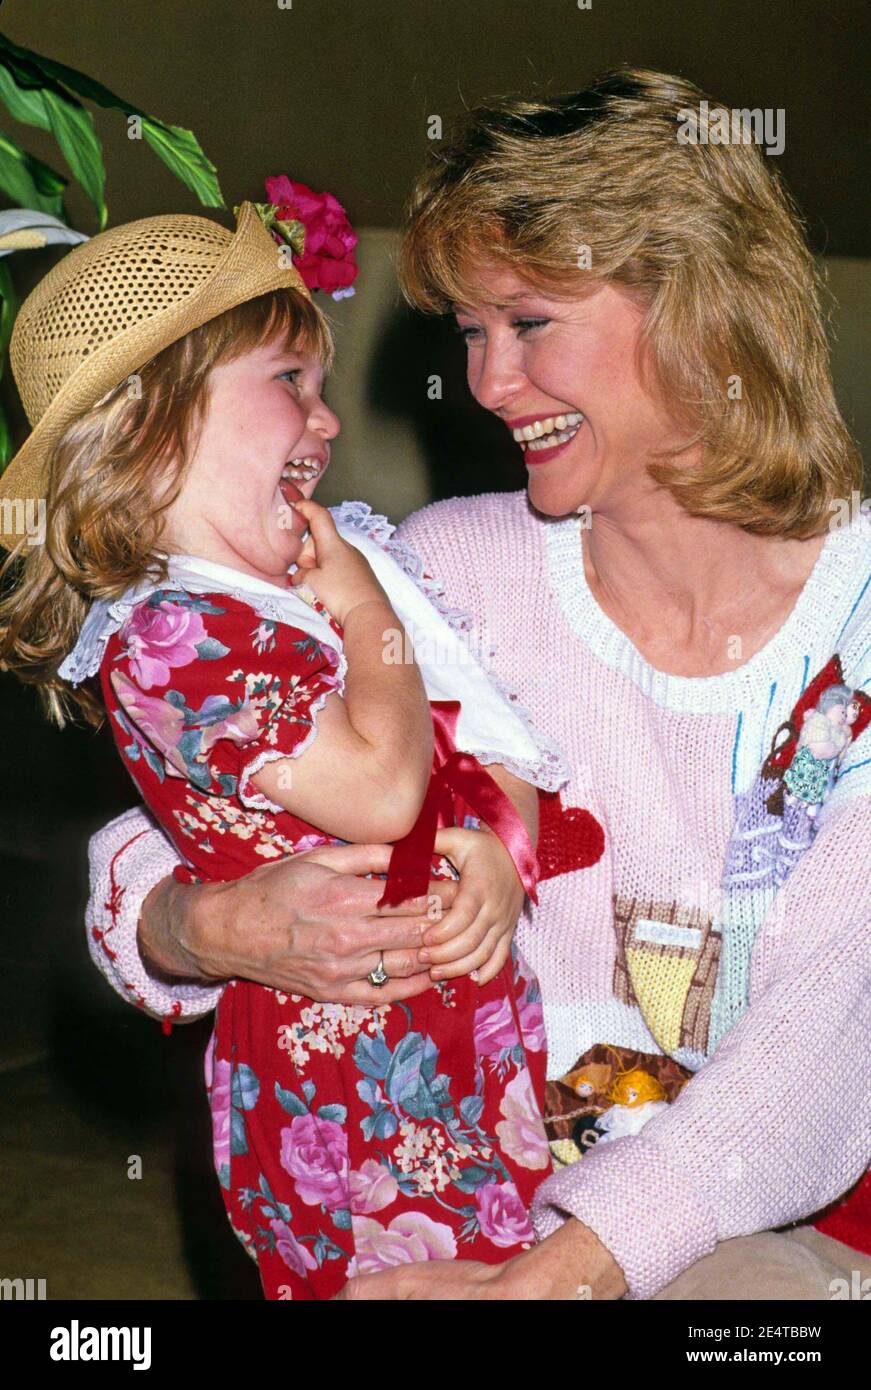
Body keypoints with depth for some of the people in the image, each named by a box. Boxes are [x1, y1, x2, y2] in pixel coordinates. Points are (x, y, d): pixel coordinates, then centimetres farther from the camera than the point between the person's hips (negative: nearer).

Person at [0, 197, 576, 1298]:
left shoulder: (294, 592, 11)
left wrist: (505, 842, -5)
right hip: (356, 1073, -8)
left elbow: (478, 734, 15)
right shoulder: (168, 640, -18)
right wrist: (365, 612, -11)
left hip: (471, 1023, 8)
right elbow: (381, 789, -25)